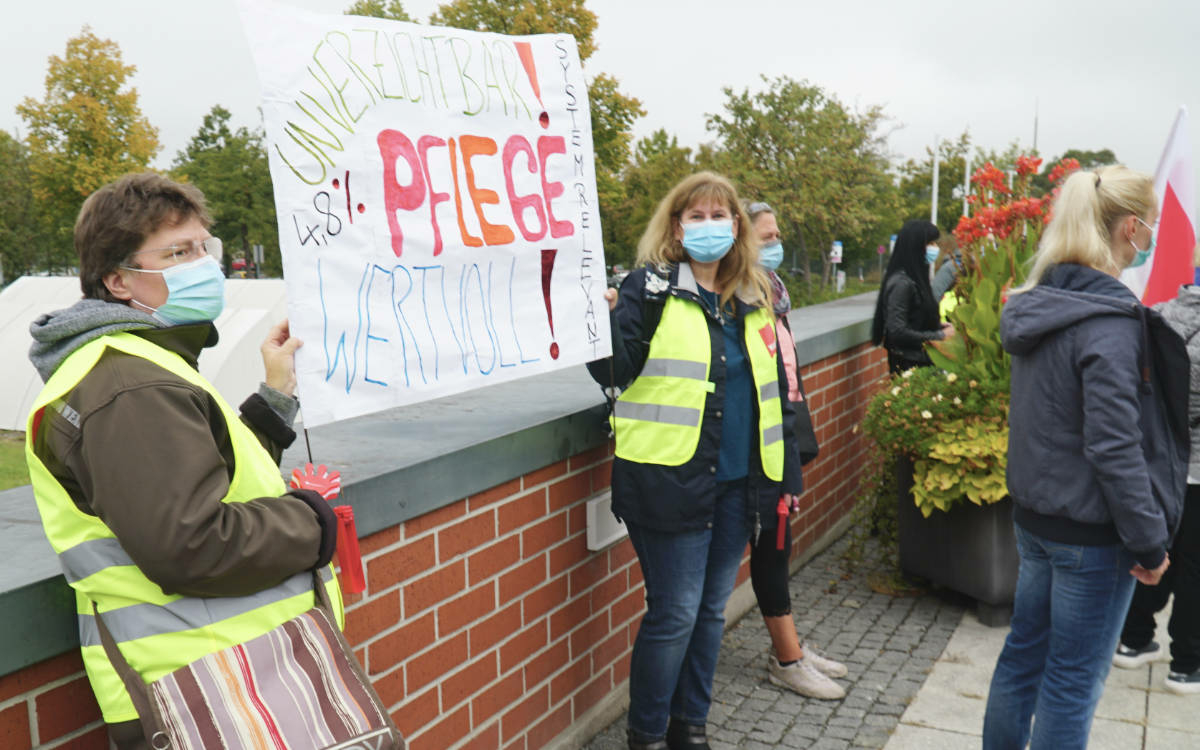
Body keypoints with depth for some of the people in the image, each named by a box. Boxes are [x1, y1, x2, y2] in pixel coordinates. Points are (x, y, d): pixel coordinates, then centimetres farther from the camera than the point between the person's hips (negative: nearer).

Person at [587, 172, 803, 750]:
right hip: (671, 480, -5)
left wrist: (786, 471, 15)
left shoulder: (756, 300, 12)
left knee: (711, 609, 15)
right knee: (675, 612, 0)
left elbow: (774, 387, 17)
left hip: (739, 482, 6)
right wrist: (605, 321, -30)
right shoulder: (650, 288, -5)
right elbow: (615, 372, -11)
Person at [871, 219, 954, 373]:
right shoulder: (901, 283, -17)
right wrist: (940, 335, -15)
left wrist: (938, 325, 3)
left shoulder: (916, 278, 10)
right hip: (909, 364, -8)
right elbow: (897, 331, -21)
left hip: (922, 360, 8)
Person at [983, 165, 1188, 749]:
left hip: (1034, 515, 8)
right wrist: (1149, 542, -14)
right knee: (1073, 681, 6)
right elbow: (1114, 449, -22)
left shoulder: (1039, 305, 5)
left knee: (1023, 655, 19)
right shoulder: (1109, 322, -21)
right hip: (1092, 532, -8)